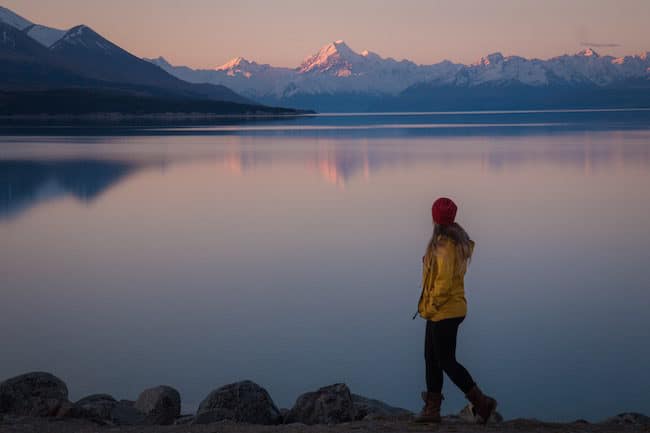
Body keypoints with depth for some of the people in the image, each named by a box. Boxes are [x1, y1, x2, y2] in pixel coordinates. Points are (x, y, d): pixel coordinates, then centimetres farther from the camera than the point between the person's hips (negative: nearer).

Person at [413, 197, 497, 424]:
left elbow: (444, 280, -24)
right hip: (446, 311, 10)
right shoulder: (456, 241, 11)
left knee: (446, 361, -4)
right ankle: (432, 408, 18)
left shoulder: (444, 244, -19)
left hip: (444, 311, -10)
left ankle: (482, 402, 0)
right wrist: (428, 306, 12)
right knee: (432, 358, 13)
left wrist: (430, 307, -13)